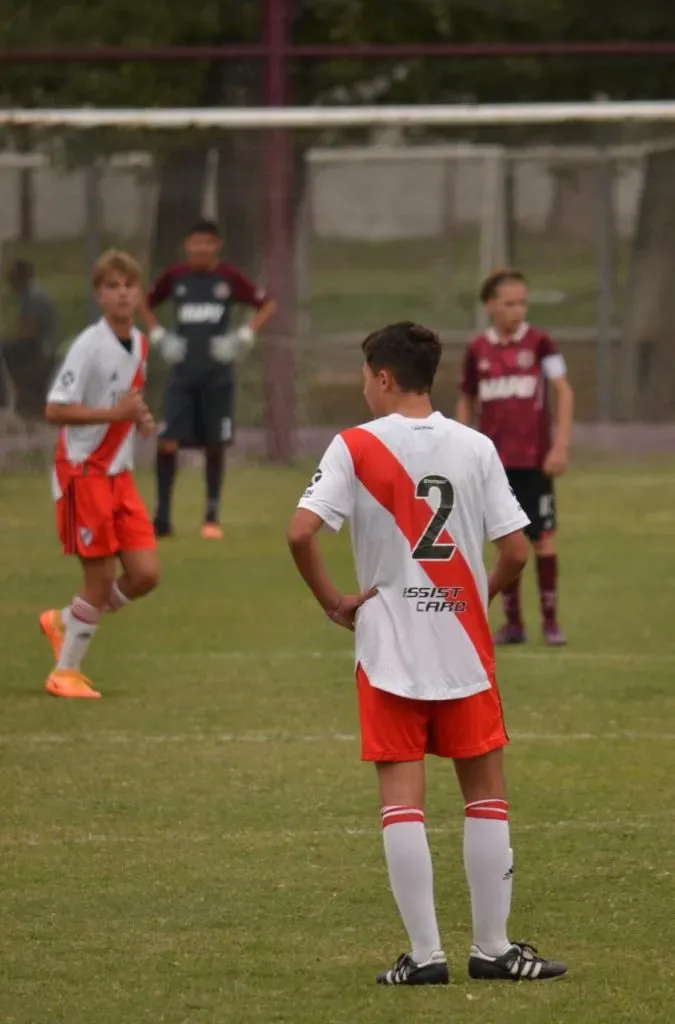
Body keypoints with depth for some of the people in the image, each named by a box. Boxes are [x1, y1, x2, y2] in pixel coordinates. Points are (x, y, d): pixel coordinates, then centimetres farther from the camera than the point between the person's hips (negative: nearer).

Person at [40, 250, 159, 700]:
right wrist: (114, 413, -26)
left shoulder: (139, 344, 7)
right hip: (84, 474, -7)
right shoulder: (89, 346, -16)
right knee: (100, 577, -3)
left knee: (146, 574, 1)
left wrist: (140, 418, 2)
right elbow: (55, 410, -20)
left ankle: (65, 622, 23)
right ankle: (66, 672, 14)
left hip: (120, 475, 7)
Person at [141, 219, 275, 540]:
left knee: (215, 444, 2)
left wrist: (244, 336, -4)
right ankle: (162, 519, -2)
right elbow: (146, 304, 18)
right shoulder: (174, 277, 2)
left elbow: (266, 305, 6)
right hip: (183, 372, 1)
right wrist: (158, 335, 4)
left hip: (218, 374, -1)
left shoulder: (229, 278, -2)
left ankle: (212, 517, 14)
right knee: (168, 441, -9)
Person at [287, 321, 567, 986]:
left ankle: (425, 954, -2)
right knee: (486, 793, 10)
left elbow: (300, 532, -17)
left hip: (387, 650, -1)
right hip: (463, 646, 2)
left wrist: (333, 603, -4)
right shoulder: (475, 448, 0)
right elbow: (515, 551, -3)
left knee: (401, 800, 1)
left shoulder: (355, 448, -6)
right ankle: (492, 948, 12)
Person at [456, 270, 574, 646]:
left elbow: (564, 392, -6)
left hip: (535, 459, -2)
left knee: (543, 537, -1)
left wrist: (561, 445, -14)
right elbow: (467, 403, 13)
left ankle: (551, 620, 7)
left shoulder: (539, 343, -4)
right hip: (496, 461, 2)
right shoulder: (478, 350, 4)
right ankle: (513, 622, 12)